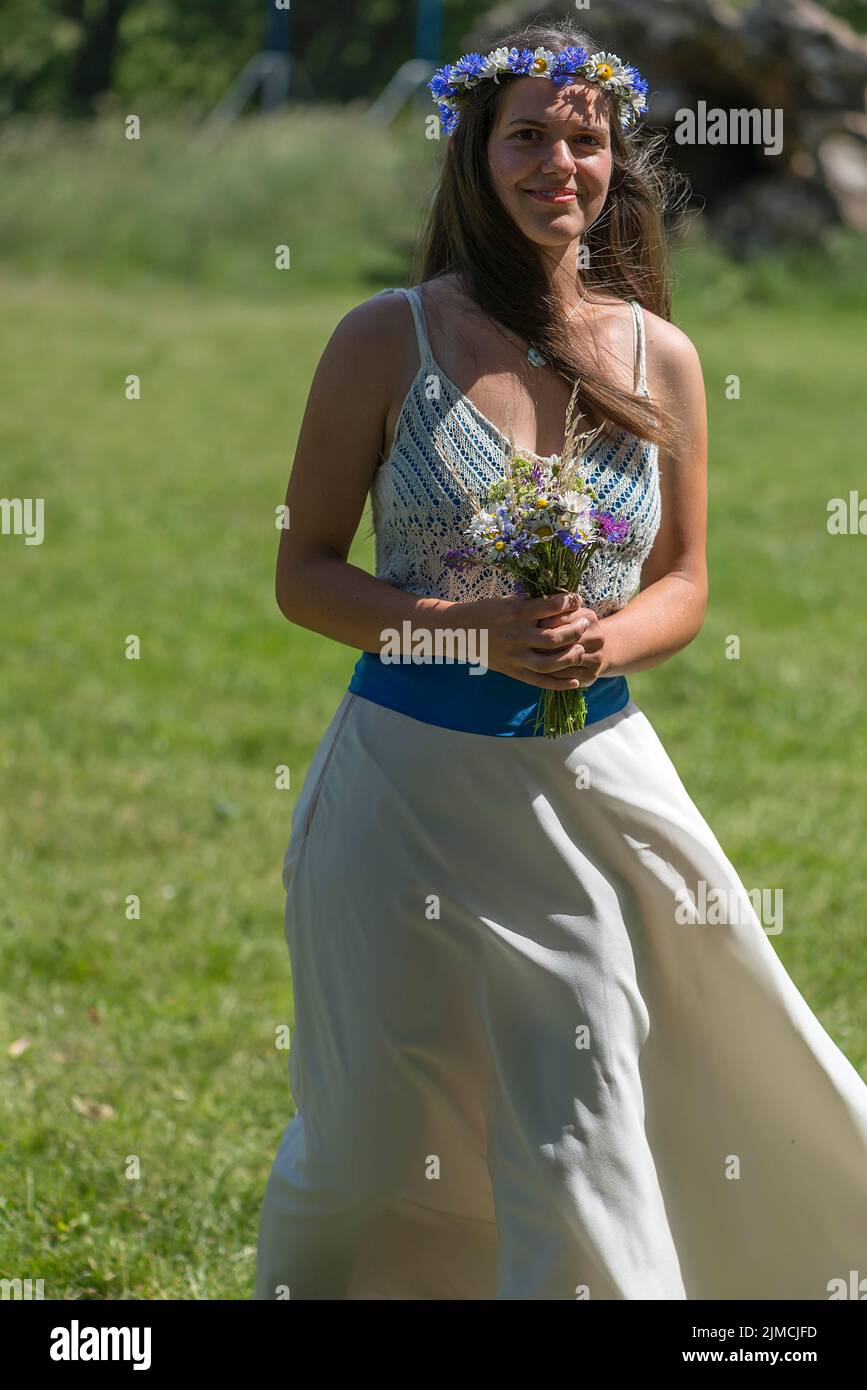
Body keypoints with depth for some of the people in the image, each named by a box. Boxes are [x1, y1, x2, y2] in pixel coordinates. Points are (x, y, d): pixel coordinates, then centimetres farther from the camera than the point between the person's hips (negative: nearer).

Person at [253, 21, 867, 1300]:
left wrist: (607, 641, -10)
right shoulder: (391, 341, -4)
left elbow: (683, 580, 13)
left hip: (595, 780, 2)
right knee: (370, 1142, 8)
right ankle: (298, 1285, 35)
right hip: (410, 774, -2)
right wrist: (470, 628, -17)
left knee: (589, 1128, -3)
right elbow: (304, 572, -2)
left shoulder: (659, 359, 4)